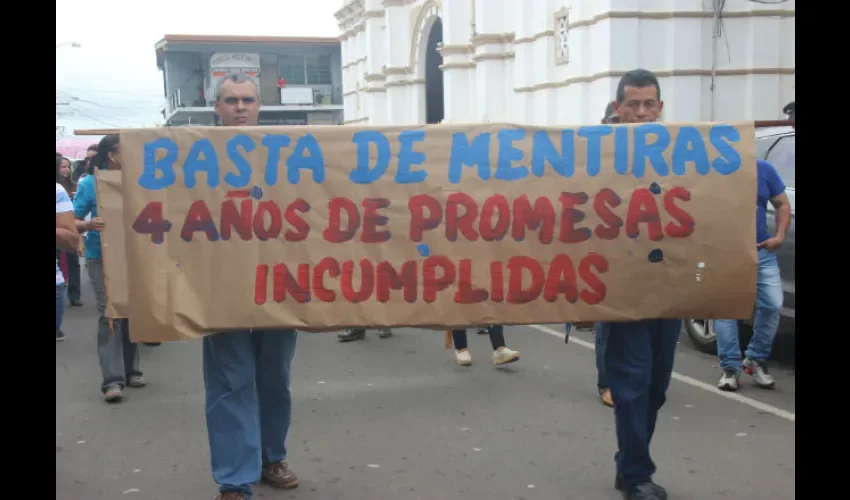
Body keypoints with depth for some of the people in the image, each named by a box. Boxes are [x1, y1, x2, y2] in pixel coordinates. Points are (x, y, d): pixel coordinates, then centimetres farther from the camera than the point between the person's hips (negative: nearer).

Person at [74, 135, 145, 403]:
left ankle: (130, 369, 23)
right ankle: (112, 379, -7)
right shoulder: (90, 184, -6)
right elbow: (72, 222, -6)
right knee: (108, 314, -7)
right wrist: (89, 224, -26)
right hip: (101, 257, -3)